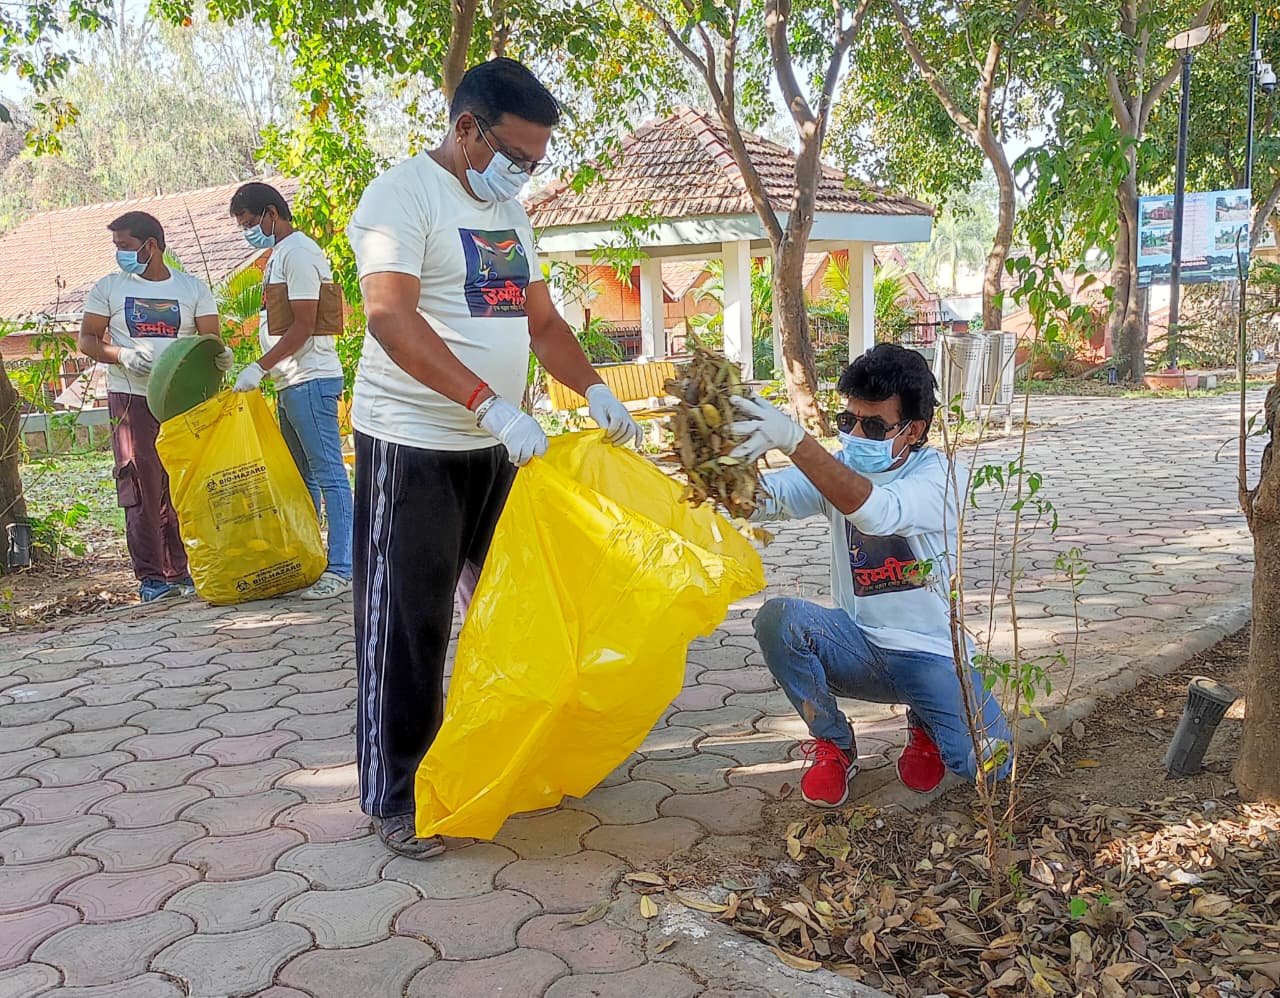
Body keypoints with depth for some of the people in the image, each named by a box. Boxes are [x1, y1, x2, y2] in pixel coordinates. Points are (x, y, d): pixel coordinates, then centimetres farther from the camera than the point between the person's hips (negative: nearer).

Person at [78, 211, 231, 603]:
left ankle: (181, 570, 11)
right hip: (131, 398, -1)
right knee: (141, 486, -4)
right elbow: (87, 340, 6)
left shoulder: (193, 288, 8)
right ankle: (151, 576, 1)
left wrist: (219, 355, -22)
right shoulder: (108, 288, 8)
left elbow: (211, 339, 2)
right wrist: (121, 355, -15)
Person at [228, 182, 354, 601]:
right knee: (301, 476, 13)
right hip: (289, 382, 11)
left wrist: (260, 367, -16)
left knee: (329, 472, -8)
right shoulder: (279, 254, 20)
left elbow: (303, 326, -17)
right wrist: (268, 370, 16)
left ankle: (341, 568, -7)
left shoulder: (298, 252, -11)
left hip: (310, 379, -11)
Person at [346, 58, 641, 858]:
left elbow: (541, 320, 18)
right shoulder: (404, 194, -10)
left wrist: (594, 389, 1)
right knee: (409, 623, -1)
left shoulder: (510, 212, 15)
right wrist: (490, 404, -32)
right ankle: (394, 796, 11)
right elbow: (391, 318, -23)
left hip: (498, 446, 8)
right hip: (414, 445, -7)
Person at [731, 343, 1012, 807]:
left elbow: (875, 511, -38)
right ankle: (834, 744, 0)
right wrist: (727, 458, -43)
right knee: (777, 619, -26)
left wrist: (793, 439, -50)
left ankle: (924, 723, 14)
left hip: (933, 655, -3)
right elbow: (765, 497, -20)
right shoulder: (836, 469, -1)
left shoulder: (937, 476, -15)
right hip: (859, 647, 3)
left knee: (988, 763, -24)